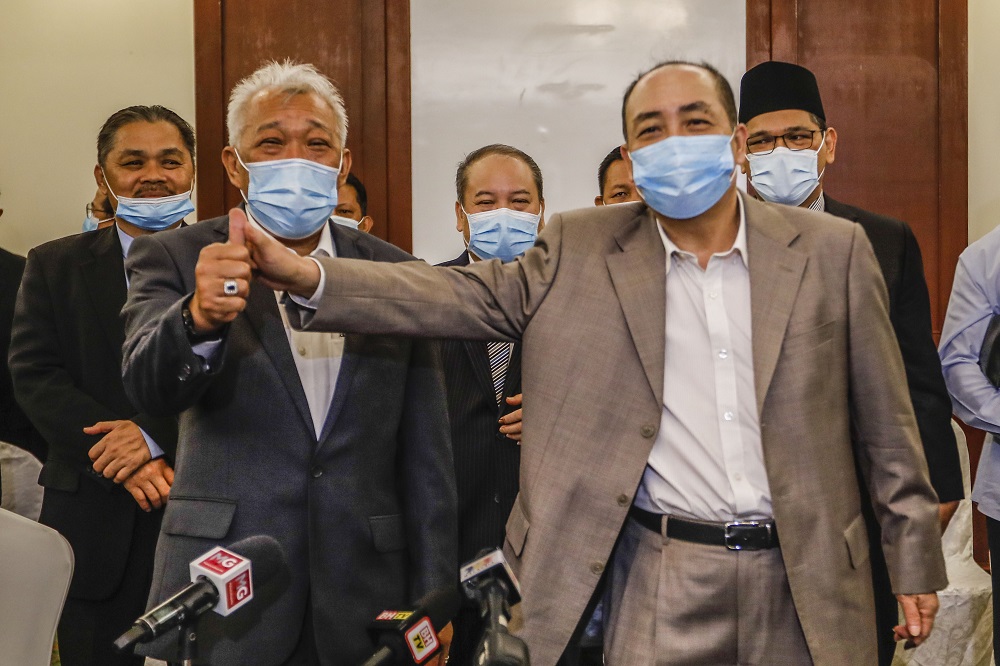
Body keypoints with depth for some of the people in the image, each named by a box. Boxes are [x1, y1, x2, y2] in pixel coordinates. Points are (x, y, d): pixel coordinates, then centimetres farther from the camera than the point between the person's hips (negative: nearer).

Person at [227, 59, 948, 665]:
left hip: (807, 579, 1)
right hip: (662, 582, 0)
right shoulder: (583, 250, 2)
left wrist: (915, 563, 6)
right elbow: (468, 295, -7)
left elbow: (885, 425, 5)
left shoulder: (832, 249, 1)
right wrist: (305, 276, -21)